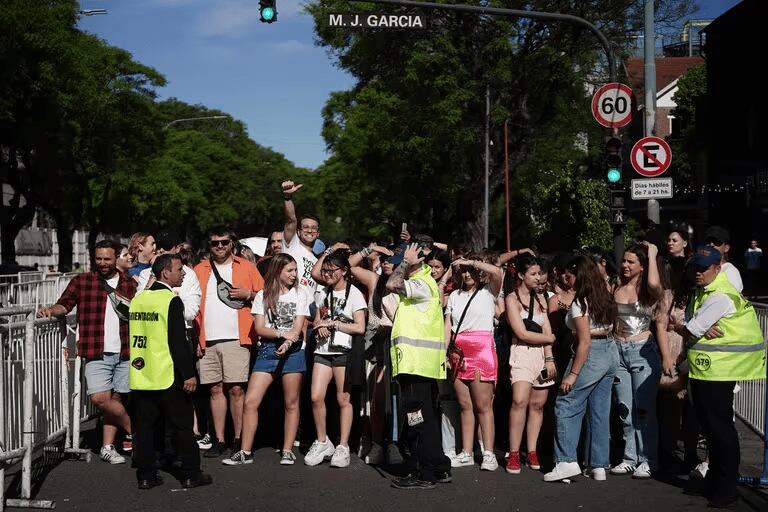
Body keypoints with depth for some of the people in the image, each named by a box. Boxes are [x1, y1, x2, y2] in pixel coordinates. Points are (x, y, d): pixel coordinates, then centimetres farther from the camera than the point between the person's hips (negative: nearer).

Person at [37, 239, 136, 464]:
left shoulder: (130, 283, 11)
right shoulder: (82, 281, 6)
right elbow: (64, 304, -3)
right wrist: (51, 310, -21)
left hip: (125, 352, 2)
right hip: (97, 353, -2)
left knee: (115, 398, 5)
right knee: (99, 398, -12)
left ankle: (107, 447, 14)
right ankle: (133, 430, 9)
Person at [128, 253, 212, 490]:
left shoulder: (138, 299, 8)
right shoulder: (171, 300, -14)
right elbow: (178, 341, -17)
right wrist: (189, 374, -14)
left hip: (141, 375, 6)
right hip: (167, 376, -6)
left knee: (144, 426, 10)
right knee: (181, 426, 4)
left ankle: (146, 475, 13)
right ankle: (191, 474, 11)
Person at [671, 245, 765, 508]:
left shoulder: (720, 296, -18)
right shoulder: (701, 291, 15)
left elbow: (690, 330, -17)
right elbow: (689, 326, 10)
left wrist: (675, 325, 4)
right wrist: (702, 328, -12)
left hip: (718, 370, -10)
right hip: (702, 368, 10)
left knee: (719, 425, -4)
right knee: (709, 424, 16)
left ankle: (727, 487, 7)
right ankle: (713, 481, 28)